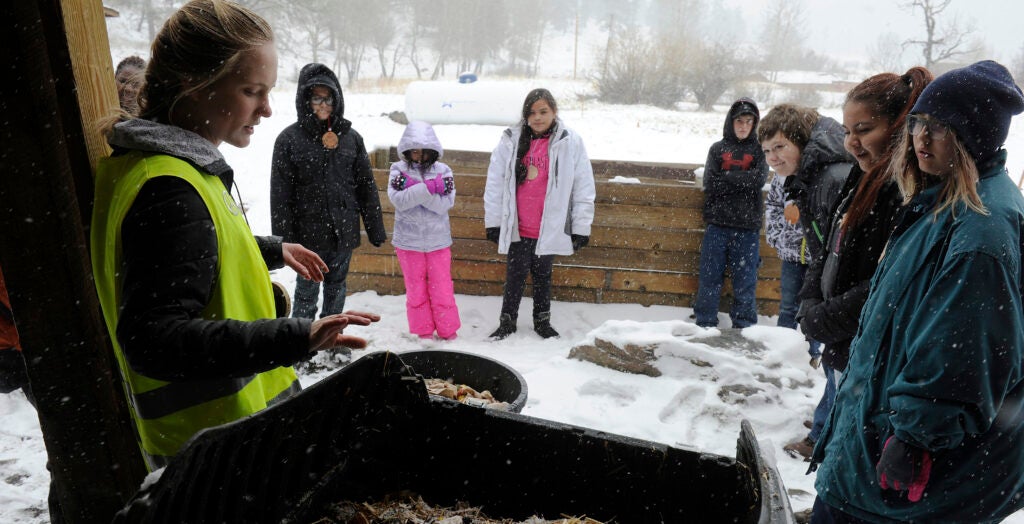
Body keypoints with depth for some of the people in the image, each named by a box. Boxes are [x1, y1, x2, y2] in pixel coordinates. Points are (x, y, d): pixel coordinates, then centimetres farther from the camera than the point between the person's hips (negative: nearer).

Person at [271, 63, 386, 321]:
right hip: (309, 232, -3)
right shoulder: (289, 139, -5)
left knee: (336, 288, 16)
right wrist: (284, 240, -8)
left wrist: (375, 229, 5)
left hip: (344, 231, 3)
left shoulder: (351, 137, 4)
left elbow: (366, 186, 7)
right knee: (307, 292, 5)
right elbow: (280, 195, -4)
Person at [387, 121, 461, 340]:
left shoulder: (443, 171, -2)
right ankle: (423, 331, 25)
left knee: (442, 288, 6)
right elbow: (398, 200, -18)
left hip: (438, 240, 0)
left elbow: (445, 203, -15)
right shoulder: (399, 170, -2)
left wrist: (413, 189, -22)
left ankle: (448, 330, 21)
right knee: (415, 289, 11)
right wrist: (429, 187, -26)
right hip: (408, 240, 0)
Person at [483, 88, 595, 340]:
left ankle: (542, 321, 32)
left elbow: (583, 189, -3)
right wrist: (493, 222, 2)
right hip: (517, 227, 0)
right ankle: (507, 321, 24)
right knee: (515, 275, 8)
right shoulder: (511, 140, -1)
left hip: (550, 227, 0)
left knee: (543, 275, 15)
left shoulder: (570, 142, -5)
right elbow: (495, 183, 2)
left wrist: (581, 228, -3)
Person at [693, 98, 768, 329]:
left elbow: (758, 179, -9)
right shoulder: (717, 148, 10)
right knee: (709, 278, 4)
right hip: (717, 224, 1)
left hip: (747, 226, 0)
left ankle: (744, 326, 15)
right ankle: (704, 324, 14)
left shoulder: (759, 150, 8)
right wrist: (742, 181, -9)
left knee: (745, 280, 4)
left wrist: (726, 177, -8)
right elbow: (710, 184, -3)